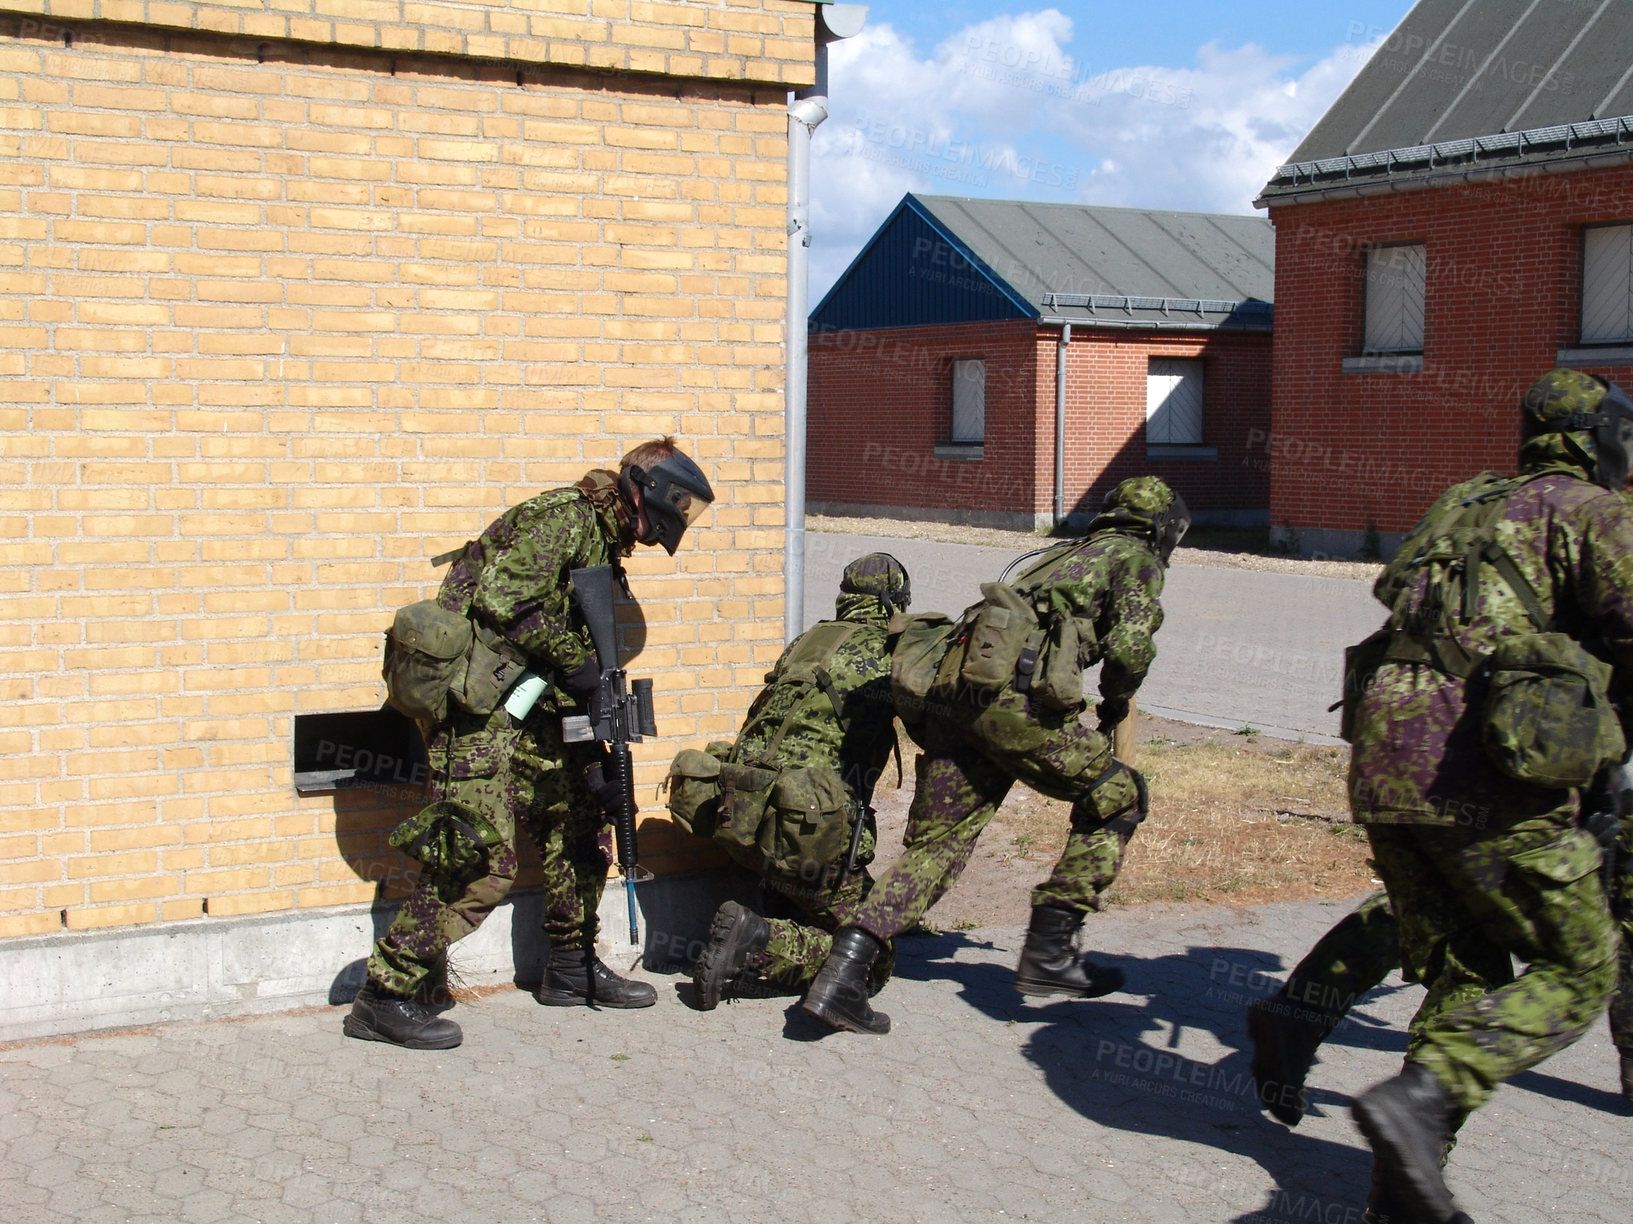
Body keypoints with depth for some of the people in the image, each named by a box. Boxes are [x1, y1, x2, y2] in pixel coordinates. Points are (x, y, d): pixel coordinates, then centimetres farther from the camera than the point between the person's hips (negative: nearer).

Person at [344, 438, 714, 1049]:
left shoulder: (601, 542, 18)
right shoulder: (565, 516, -12)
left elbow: (591, 647, 19)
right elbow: (503, 600, -24)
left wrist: (593, 758, 13)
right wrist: (576, 661, -15)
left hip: (530, 709, 10)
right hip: (478, 706, -10)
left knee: (580, 819, 15)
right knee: (481, 862, -11)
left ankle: (573, 969, 29)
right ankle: (385, 997, -3)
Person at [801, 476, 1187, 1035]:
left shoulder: (1068, 552, 36)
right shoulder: (1138, 559, 13)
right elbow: (1128, 647, -1)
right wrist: (1115, 706, 16)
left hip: (950, 690, 7)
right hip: (1011, 693, -7)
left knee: (936, 844, 8)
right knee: (1115, 797, 11)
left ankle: (843, 971, -7)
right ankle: (1048, 952, 8)